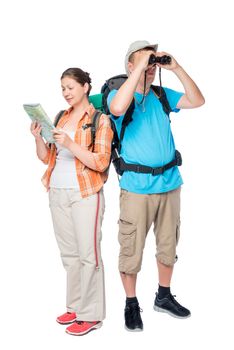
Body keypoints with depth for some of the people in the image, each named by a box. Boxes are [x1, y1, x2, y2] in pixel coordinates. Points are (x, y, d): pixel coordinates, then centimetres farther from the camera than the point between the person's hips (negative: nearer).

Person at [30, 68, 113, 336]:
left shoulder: (100, 120, -5)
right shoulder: (61, 117, 13)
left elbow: (101, 163, -12)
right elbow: (47, 158, 15)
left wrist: (70, 144, -21)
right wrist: (38, 138, -3)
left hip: (85, 195, -6)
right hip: (57, 193, 6)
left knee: (88, 254, -2)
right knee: (69, 253, 12)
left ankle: (91, 315, 7)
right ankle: (75, 306, 24)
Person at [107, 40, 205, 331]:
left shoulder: (162, 95, 10)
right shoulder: (117, 93, -4)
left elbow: (197, 100, 2)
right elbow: (118, 108, -28)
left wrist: (176, 68, -6)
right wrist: (140, 66, -22)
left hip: (170, 184, 5)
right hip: (137, 187, -5)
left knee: (168, 245, 16)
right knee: (131, 251, 2)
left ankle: (164, 297, 34)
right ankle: (131, 305, 20)